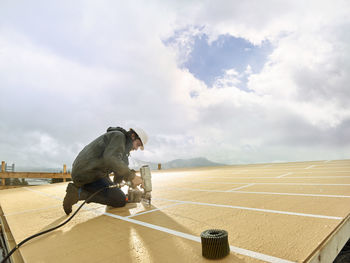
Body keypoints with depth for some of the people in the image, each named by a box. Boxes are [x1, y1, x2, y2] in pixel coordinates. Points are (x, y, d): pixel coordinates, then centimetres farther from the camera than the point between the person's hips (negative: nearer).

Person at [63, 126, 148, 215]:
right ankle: (79, 193, -10)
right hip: (88, 174, -10)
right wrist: (132, 176, -21)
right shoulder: (119, 136, -7)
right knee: (121, 201, -7)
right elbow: (111, 160, -24)